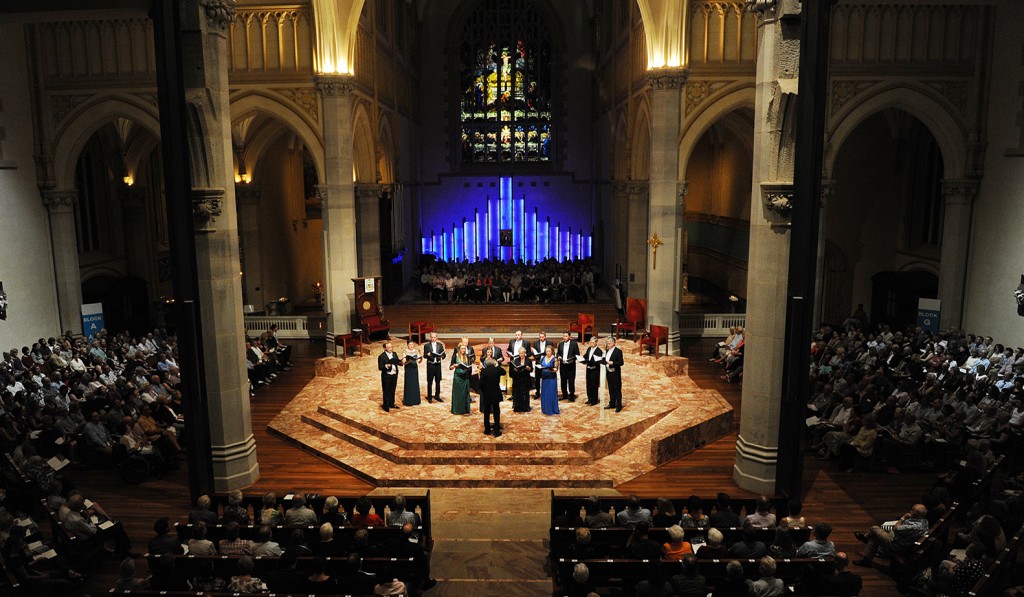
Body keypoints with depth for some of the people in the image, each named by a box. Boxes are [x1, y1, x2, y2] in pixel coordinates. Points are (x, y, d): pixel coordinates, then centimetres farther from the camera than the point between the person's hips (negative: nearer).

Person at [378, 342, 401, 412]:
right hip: (386, 376, -6)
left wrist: (400, 362, -12)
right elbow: (380, 367, -16)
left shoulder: (394, 354, 6)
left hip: (394, 375, 6)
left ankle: (391, 404, 31)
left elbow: (398, 361, 10)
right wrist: (386, 366, -32)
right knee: (386, 391, 4)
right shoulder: (381, 356, -14)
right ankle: (385, 406, 15)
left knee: (392, 391, 17)